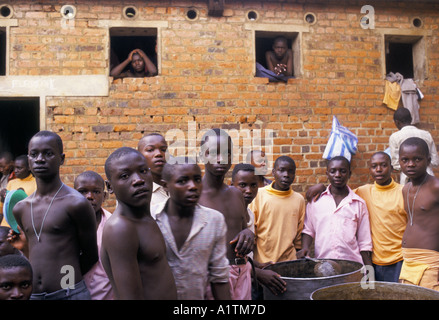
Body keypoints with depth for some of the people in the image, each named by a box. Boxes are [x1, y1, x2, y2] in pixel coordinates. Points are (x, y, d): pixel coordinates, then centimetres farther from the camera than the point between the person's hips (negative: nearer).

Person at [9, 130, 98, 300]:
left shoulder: (76, 203, -11)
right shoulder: (20, 209, 6)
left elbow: (90, 257, -4)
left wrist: (66, 280, -2)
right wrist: (24, 246, 0)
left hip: (69, 293, -5)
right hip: (31, 294, 5)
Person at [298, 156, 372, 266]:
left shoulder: (359, 203, 6)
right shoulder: (315, 200, 6)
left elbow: (364, 243, 8)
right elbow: (308, 229, 12)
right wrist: (305, 247, -6)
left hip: (352, 265, 0)